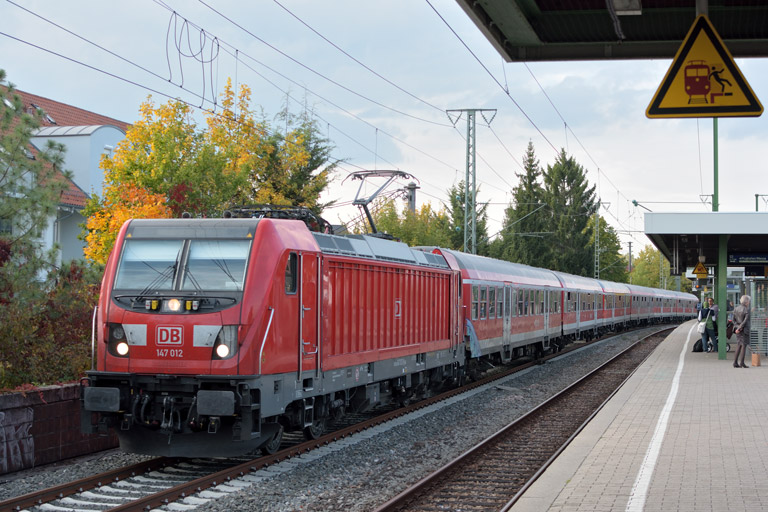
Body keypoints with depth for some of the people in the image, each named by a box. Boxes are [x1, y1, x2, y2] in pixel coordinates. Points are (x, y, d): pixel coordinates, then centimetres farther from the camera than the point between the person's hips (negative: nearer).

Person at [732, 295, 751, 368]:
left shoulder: (736, 309, 6)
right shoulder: (746, 310, -13)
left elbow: (734, 320, 6)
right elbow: (745, 321, -18)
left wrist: (737, 327, -3)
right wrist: (739, 329, -14)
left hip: (738, 330, 6)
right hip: (744, 329, -6)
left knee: (738, 345, 11)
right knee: (744, 345, 2)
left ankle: (735, 362, 6)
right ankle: (742, 362, 0)